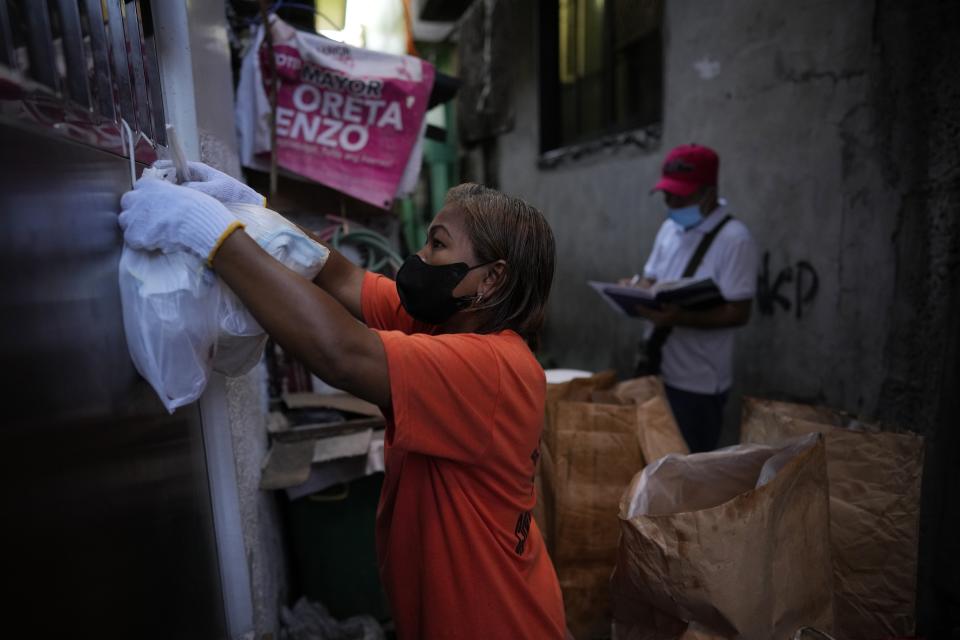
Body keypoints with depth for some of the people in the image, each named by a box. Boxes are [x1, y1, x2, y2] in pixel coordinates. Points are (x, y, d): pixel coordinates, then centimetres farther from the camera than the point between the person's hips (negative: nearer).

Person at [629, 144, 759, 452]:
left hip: (700, 381, -6)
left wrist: (679, 318, -30)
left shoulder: (735, 239, -16)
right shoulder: (669, 228, 7)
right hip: (660, 369, 7)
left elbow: (738, 313, -19)